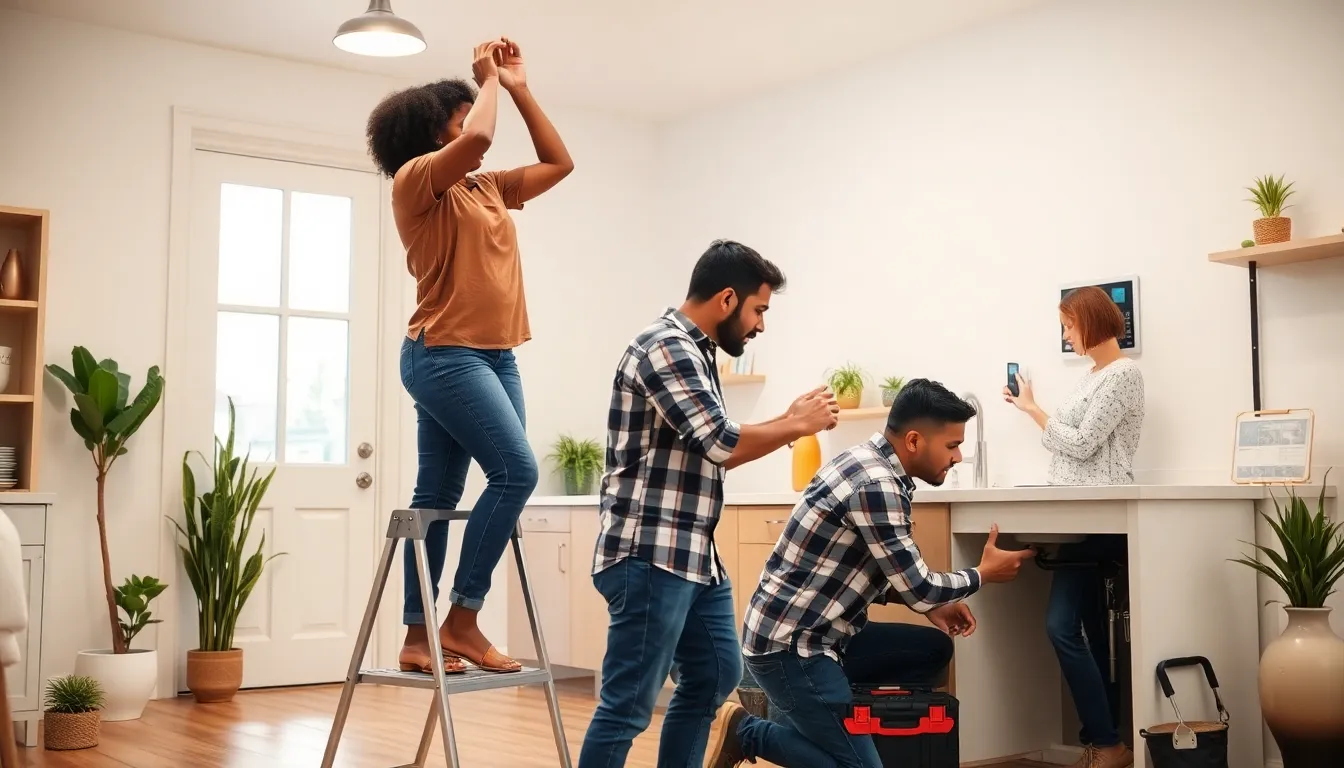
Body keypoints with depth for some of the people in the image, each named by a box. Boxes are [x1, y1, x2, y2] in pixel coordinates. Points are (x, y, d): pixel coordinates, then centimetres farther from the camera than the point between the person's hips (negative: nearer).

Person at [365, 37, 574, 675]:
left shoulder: (489, 189, 19)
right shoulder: (415, 181, -3)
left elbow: (559, 163, 25)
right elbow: (479, 137, -20)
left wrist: (518, 89, 20)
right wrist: (488, 81, -1)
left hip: (494, 357, 8)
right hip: (444, 355, -8)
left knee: (439, 496, 6)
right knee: (515, 471, -17)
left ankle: (418, 637, 9)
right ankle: (461, 619, -9)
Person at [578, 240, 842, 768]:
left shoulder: (693, 352, 16)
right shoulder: (666, 346, -14)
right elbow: (721, 443, -19)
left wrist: (789, 421, 13)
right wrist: (798, 424, -5)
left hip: (694, 556, 10)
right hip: (650, 557, -10)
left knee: (715, 676, 19)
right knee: (628, 704, -5)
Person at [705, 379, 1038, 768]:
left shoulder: (871, 464, 9)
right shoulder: (875, 484, -21)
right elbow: (917, 586, -15)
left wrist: (930, 604, 6)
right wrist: (983, 573, 2)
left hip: (817, 633, 10)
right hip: (789, 646, -10)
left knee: (932, 649, 12)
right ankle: (746, 731, 3)